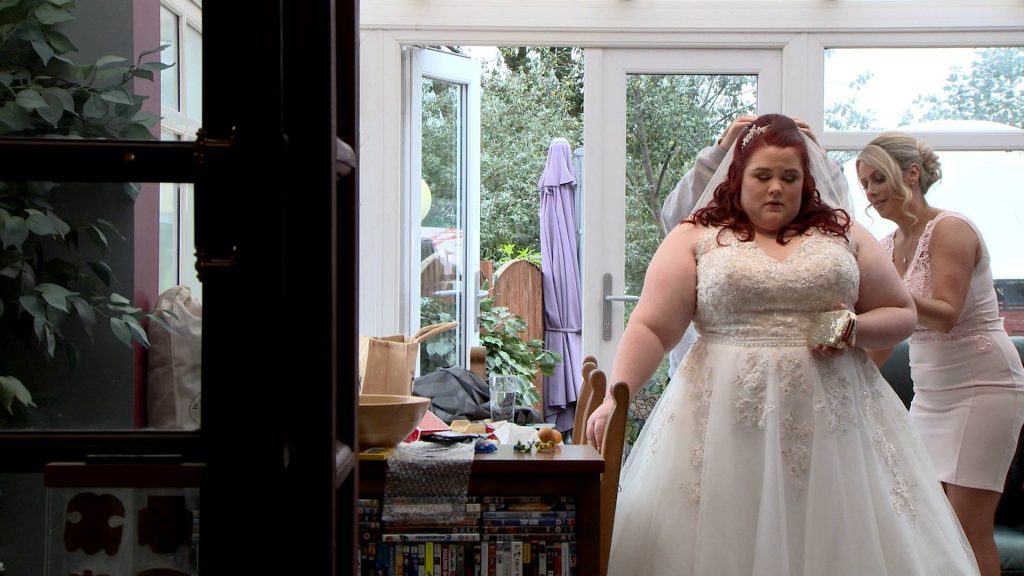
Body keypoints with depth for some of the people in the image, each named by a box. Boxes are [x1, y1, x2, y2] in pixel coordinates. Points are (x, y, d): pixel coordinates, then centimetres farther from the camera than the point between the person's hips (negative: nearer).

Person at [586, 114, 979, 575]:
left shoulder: (845, 235, 12)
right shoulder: (695, 239, 5)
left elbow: (902, 314, 16)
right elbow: (650, 328, -4)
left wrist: (855, 329, -5)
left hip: (830, 420, 2)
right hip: (728, 420, -2)